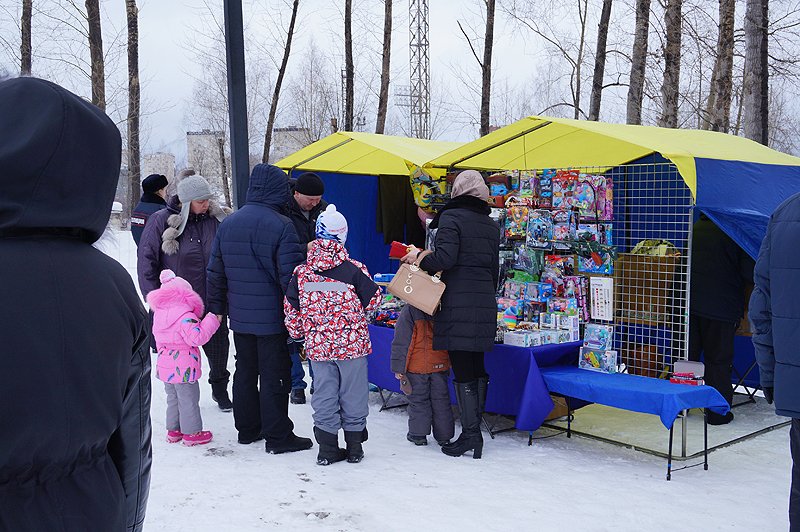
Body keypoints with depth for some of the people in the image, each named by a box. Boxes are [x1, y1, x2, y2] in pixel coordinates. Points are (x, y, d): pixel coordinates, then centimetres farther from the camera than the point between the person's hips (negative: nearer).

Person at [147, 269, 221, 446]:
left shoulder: (159, 313, 7)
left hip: (165, 368, 8)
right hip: (184, 369, -8)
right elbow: (197, 337, -28)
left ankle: (173, 430, 29)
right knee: (188, 401, 4)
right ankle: (191, 433, 12)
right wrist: (211, 321, -21)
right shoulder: (186, 317, -21)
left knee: (172, 399, 21)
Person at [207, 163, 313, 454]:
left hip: (239, 317, 7)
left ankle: (247, 428, 28)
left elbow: (215, 272, 10)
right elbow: (290, 275, -17)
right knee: (274, 375, 2)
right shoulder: (281, 226, -16)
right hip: (272, 318, -6)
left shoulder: (227, 224, 6)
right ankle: (277, 436, 9)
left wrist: (217, 308, 18)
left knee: (245, 371, 17)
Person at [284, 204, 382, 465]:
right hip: (352, 344, -2)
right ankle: (354, 446, 19)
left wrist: (300, 334, 19)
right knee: (353, 393, 10)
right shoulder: (354, 269, -11)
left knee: (324, 394, 12)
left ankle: (327, 448, 16)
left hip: (318, 346, 2)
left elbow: (291, 309, 3)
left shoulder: (302, 272, -3)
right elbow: (373, 300, -4)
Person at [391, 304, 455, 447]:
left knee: (418, 399, 10)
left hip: (417, 367, -3)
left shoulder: (409, 310, -12)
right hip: (440, 365, 3)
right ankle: (444, 436, 19)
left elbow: (401, 342, -10)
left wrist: (398, 368, -4)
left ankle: (418, 435, 16)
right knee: (441, 399, 13)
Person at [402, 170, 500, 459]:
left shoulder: (451, 217, -6)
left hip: (457, 304, -7)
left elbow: (445, 257, -18)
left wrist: (419, 259, -2)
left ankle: (470, 433, -2)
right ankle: (475, 430, 18)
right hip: (485, 304, 7)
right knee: (477, 367, 13)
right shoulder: (491, 224, 15)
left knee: (462, 371, -3)